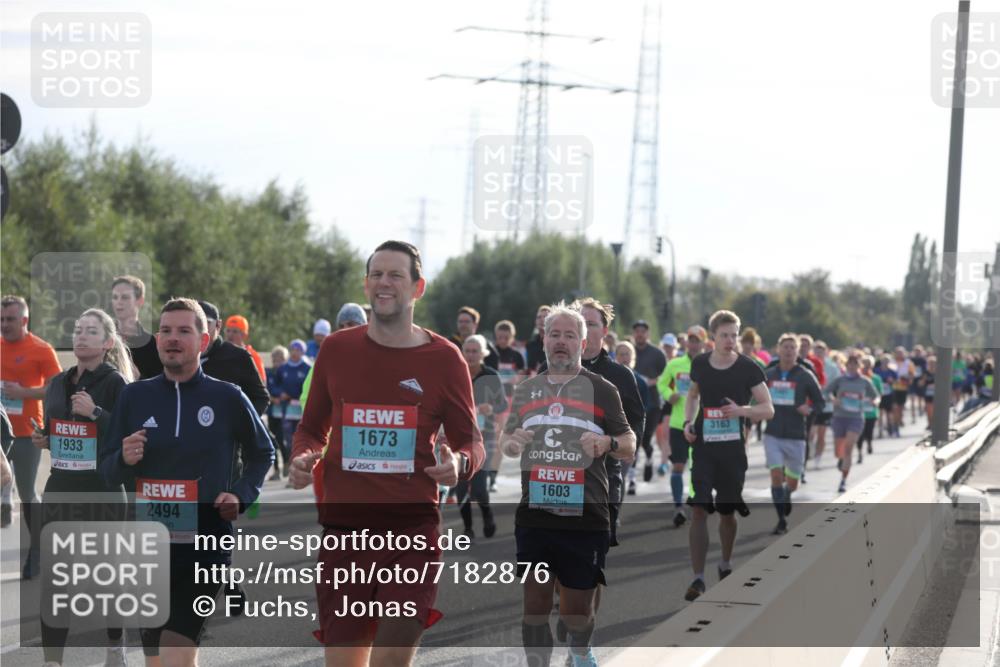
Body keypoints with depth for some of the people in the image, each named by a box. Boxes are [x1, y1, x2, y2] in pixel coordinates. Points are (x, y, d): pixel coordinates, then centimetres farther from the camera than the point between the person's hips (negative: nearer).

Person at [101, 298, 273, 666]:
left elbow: (262, 453, 14)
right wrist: (124, 459, -13)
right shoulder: (134, 396, 5)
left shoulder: (228, 398, -1)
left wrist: (241, 496, -2)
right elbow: (108, 473, 10)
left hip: (206, 545, -4)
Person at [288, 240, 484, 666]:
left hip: (413, 525, -2)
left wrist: (459, 464, -15)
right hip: (344, 524, 2)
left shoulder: (443, 359, 2)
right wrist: (303, 458, -3)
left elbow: (471, 442, 8)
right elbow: (312, 429, 19)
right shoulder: (336, 350, 8)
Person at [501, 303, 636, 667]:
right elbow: (506, 443, 20)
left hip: (585, 519, -3)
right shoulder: (526, 390, 13)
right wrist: (512, 443, -4)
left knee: (577, 610, 6)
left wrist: (608, 443, -22)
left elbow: (630, 445, 1)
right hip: (533, 518, 3)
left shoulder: (602, 390, 1)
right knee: (535, 605, 2)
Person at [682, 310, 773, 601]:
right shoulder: (699, 364, 3)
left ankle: (726, 565, 37)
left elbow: (768, 409, -2)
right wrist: (688, 421, 4)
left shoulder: (749, 369, -6)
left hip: (733, 449, -1)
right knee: (698, 510, -10)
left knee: (727, 512, 11)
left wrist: (742, 410, -21)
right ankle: (698, 578, -10)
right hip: (703, 446, 1)